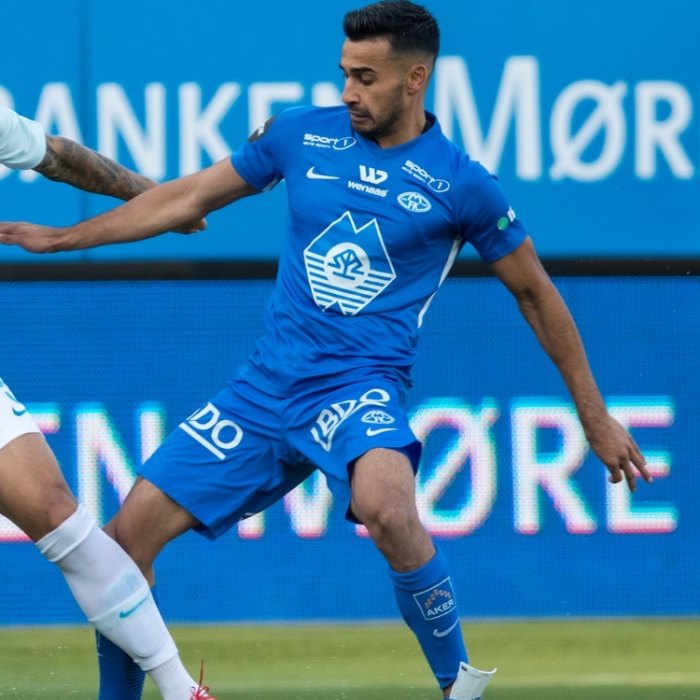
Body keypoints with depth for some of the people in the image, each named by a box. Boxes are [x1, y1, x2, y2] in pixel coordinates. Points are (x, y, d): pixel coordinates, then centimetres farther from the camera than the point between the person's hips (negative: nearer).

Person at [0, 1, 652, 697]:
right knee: (129, 533, -5)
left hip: (361, 386, -4)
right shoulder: (301, 134, 6)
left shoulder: (462, 183, -2)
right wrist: (61, 238, 18)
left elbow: (535, 294, 8)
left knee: (386, 509, -37)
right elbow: (188, 199, 17)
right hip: (264, 389, 4)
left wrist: (595, 417, 10)